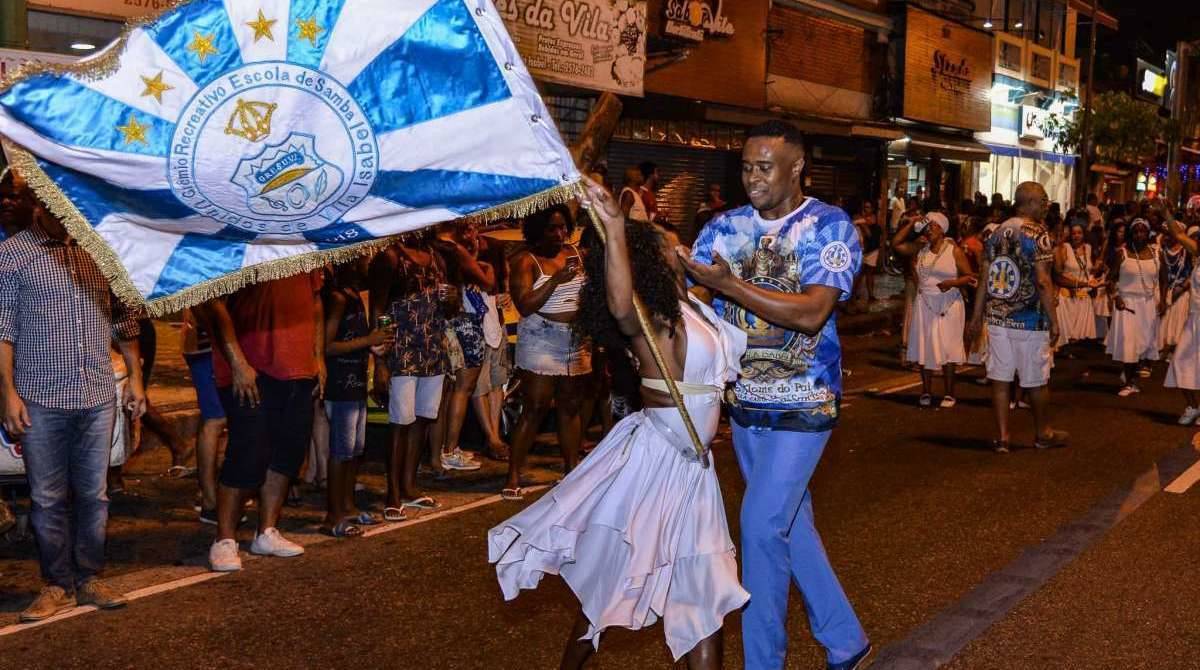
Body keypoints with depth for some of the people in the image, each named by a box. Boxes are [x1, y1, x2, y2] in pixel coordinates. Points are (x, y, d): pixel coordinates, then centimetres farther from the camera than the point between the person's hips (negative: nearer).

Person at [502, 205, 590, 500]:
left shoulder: (575, 253, 11)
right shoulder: (526, 261, -6)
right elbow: (525, 306, -16)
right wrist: (556, 280, -24)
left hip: (576, 340, 5)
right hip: (541, 341, -5)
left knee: (571, 406, 9)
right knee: (536, 407, -7)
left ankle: (572, 468, 17)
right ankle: (513, 476, -2)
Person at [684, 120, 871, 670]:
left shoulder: (830, 227, -11)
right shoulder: (726, 227, 4)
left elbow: (811, 312, -25)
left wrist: (725, 283, -30)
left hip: (802, 404, -6)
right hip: (744, 401, 6)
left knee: (762, 522, -11)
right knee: (790, 522, 15)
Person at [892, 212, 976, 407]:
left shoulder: (954, 251, -3)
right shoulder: (920, 249, 8)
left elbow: (969, 277, -3)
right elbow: (896, 243, 5)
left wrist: (952, 283, -20)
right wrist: (912, 224, 2)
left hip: (948, 305, -3)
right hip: (924, 305, 4)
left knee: (947, 349, -3)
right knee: (924, 348, 4)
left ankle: (949, 394, 6)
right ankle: (926, 392, 14)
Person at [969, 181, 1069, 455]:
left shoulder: (997, 233, 7)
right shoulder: (1038, 234, -11)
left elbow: (986, 278, 9)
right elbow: (1043, 282, -17)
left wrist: (978, 315, 13)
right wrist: (1054, 320, -11)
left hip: (998, 317, 5)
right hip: (1030, 320, -5)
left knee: (1000, 377, 6)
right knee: (1036, 379, 9)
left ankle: (1002, 437, 7)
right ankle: (1043, 433, 23)